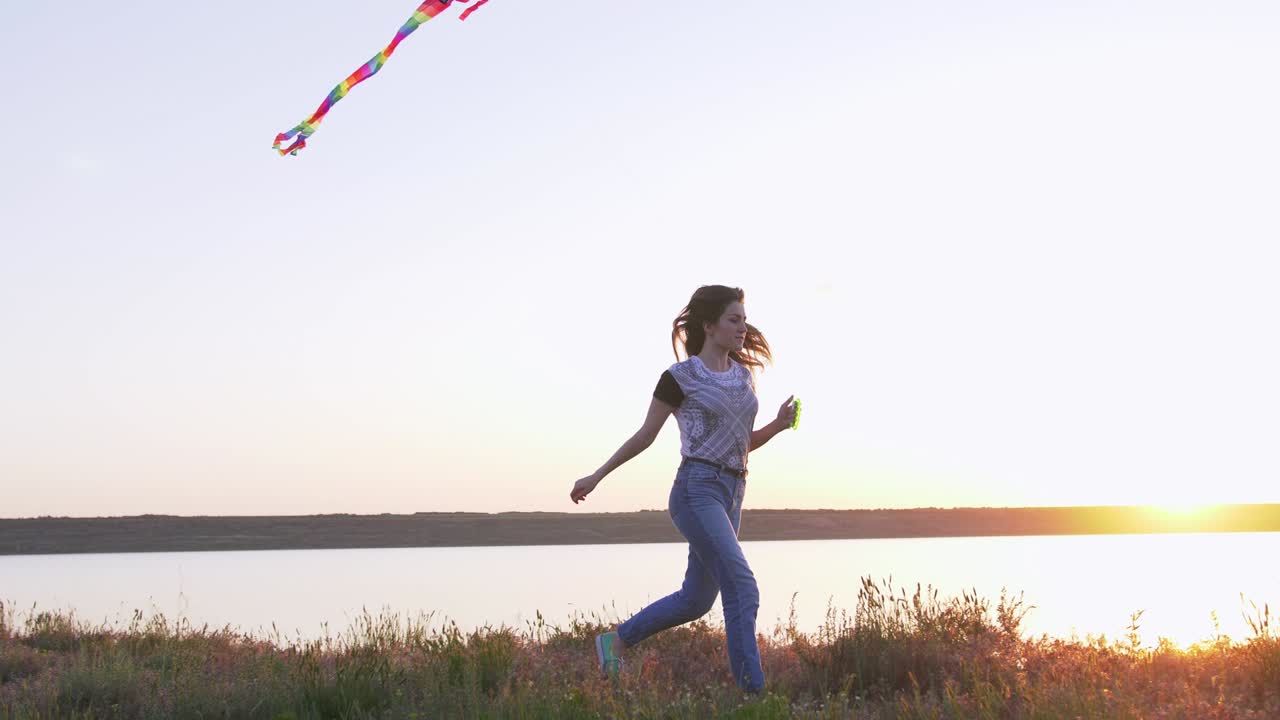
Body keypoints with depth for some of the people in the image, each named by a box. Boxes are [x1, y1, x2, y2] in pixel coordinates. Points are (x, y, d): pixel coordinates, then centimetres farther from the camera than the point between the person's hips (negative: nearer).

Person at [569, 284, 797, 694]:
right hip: (697, 489, -8)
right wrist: (597, 476, 7)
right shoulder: (680, 377, -4)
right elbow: (645, 435, 5)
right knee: (743, 590, -19)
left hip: (731, 495, 8)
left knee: (696, 600, 12)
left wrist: (778, 425, 1)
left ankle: (616, 640, 31)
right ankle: (752, 691, -17)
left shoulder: (743, 374, 15)